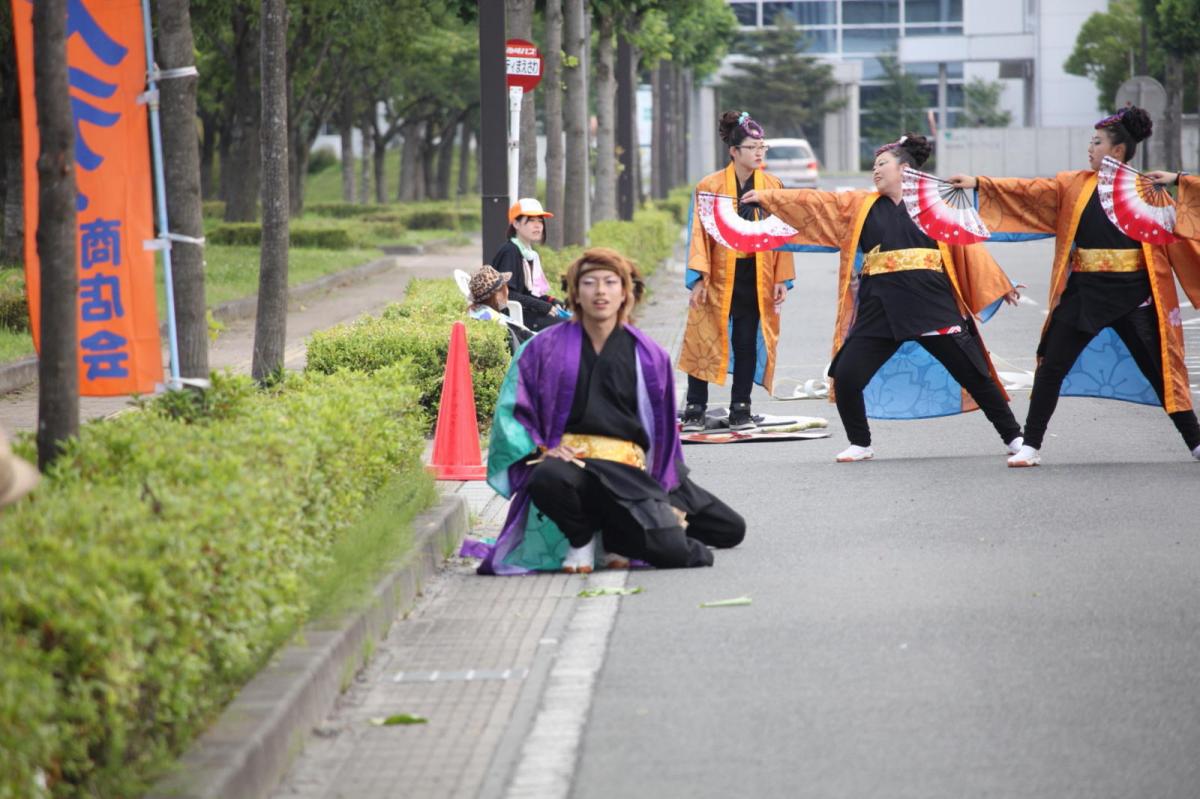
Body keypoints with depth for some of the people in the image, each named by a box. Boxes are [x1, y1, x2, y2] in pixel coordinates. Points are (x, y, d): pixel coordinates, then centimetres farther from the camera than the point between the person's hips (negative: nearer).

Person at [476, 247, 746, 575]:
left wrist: (666, 496, 12)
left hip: (628, 470, 2)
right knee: (548, 479, -41)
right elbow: (512, 413, 5)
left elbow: (663, 433, 15)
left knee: (674, 552, -22)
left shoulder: (649, 357, 9)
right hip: (568, 459, -1)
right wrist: (542, 450, -12)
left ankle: (611, 534, 13)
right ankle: (582, 538, -6)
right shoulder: (547, 348, 5)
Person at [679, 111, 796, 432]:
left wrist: (782, 279, 0)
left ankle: (741, 410, 14)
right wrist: (698, 277, -12)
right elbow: (700, 234, -5)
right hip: (718, 276, -2)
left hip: (757, 279, 2)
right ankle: (695, 409, 6)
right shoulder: (711, 187, -3)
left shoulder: (773, 187, 4)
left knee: (748, 342, 6)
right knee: (705, 342, -1)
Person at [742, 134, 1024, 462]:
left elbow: (967, 244, 7)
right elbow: (816, 202, 11)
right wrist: (767, 196, 8)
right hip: (880, 309, 3)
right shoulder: (862, 206, 11)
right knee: (846, 376, -5)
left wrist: (1000, 284, 10)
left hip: (933, 305, -3)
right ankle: (860, 444, 14)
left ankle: (1013, 437, 10)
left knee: (974, 373, -2)